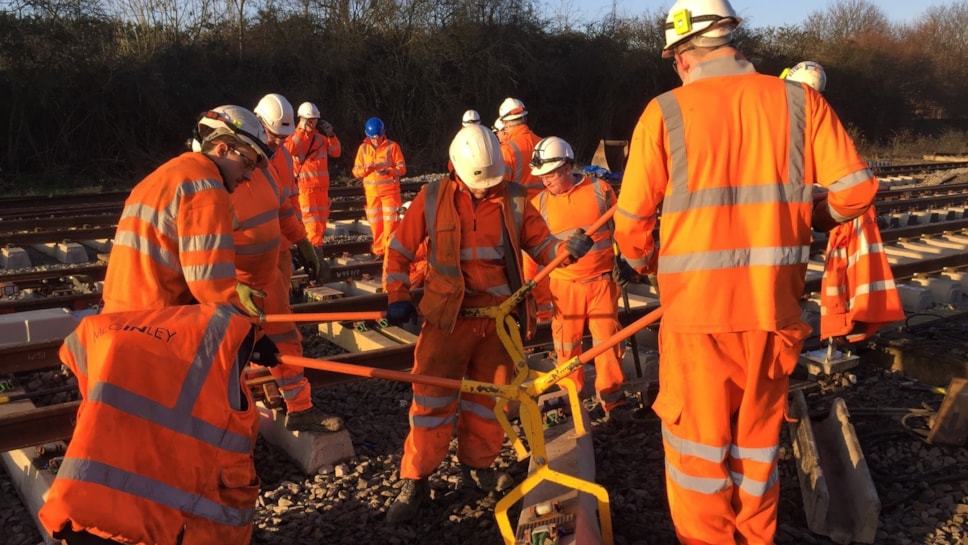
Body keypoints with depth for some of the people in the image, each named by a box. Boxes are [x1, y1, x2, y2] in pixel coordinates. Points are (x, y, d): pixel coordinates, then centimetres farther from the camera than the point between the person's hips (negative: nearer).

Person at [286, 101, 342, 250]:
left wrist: (331, 135, -6)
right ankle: (315, 247, -15)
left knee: (322, 218, 11)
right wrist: (301, 130, -22)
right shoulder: (295, 135, -1)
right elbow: (289, 150, -22)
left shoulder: (320, 136, 11)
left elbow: (336, 152, 9)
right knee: (311, 218, -12)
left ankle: (314, 245, 22)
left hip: (322, 185, 6)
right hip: (304, 184, -5)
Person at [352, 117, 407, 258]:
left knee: (390, 222, -5)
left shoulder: (392, 146, -3)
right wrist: (365, 170, -17)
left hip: (390, 190, -3)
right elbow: (356, 171, 5)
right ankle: (379, 251, 14)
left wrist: (388, 171, -23)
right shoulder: (363, 148, 6)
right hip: (372, 192, 3)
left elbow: (402, 168, -5)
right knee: (375, 223, 5)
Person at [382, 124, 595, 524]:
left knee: (490, 395, 14)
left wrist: (567, 248, -18)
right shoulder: (433, 199, -4)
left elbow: (540, 243, 4)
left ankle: (477, 465, 34)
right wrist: (397, 297, -6)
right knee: (433, 398, -2)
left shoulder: (514, 199, 0)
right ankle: (415, 481, 9)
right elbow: (399, 249, 3)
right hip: (449, 317, -2)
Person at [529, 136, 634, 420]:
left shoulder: (600, 190, -3)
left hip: (602, 280, -1)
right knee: (566, 342, 7)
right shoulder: (539, 203, 0)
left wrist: (624, 260, 2)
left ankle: (612, 396, 18)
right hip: (564, 285, 1)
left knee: (607, 339, 5)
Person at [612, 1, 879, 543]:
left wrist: (646, 263, 15)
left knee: (699, 445, 12)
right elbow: (857, 189, -3)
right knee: (758, 442, 19)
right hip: (772, 311, 3)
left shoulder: (665, 112, -6)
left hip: (696, 311, -3)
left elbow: (632, 219, -6)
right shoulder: (799, 100, 0)